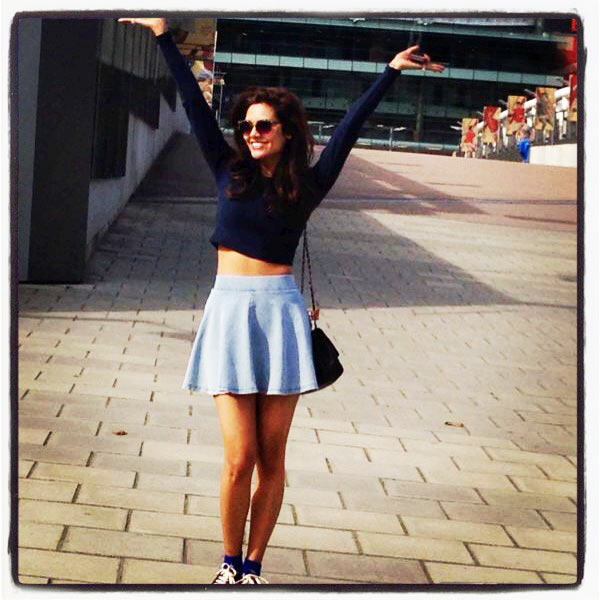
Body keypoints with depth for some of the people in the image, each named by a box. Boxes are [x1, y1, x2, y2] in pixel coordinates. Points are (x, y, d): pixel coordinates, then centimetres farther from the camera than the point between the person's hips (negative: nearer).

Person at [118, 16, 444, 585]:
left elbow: (349, 127, 4)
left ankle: (252, 566, 14)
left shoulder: (304, 187, 5)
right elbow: (194, 103, 9)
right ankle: (230, 564, 12)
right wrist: (164, 36, 12)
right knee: (240, 458, -5)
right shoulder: (229, 171, 8)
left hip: (280, 312, 0)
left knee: (271, 457, 3)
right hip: (229, 310, 0)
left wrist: (390, 71, 3)